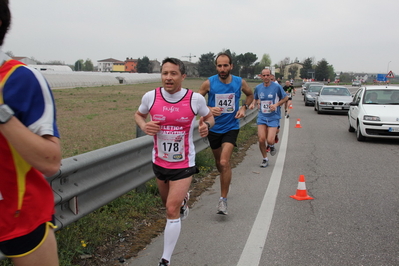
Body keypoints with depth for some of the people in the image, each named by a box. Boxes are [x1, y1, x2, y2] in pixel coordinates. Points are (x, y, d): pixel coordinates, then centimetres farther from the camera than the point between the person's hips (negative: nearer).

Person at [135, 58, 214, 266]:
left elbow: (209, 116, 4)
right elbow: (138, 114, 8)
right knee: (170, 203, 23)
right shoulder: (151, 96, -12)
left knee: (172, 210, -10)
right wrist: (144, 125, -15)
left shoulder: (195, 99, -15)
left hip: (183, 164, -3)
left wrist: (206, 125, -19)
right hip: (159, 162, 3)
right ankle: (183, 198, 62)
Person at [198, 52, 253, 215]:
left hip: (231, 127, -1)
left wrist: (244, 107, -3)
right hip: (214, 128, 2)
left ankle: (223, 199, -8)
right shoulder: (209, 83, -11)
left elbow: (250, 94, 15)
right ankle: (225, 184, 46)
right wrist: (209, 109, -22)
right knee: (219, 163, 16)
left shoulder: (240, 83, -7)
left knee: (224, 162, -18)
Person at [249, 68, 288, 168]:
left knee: (270, 141, -15)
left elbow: (285, 98, 4)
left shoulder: (277, 87, -7)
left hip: (273, 117, -3)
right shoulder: (258, 88, 3)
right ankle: (265, 159, 18)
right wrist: (253, 104, -2)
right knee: (261, 139, -6)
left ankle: (271, 146, 25)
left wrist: (276, 104, -12)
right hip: (262, 117, 3)